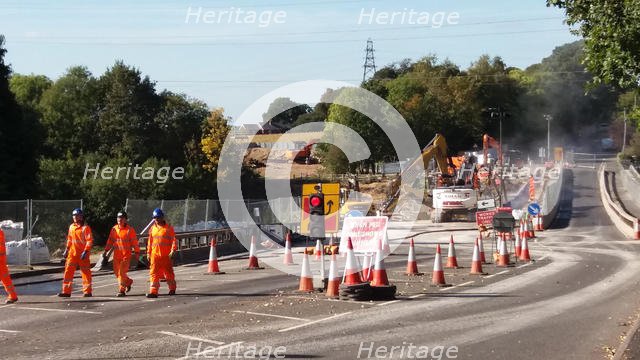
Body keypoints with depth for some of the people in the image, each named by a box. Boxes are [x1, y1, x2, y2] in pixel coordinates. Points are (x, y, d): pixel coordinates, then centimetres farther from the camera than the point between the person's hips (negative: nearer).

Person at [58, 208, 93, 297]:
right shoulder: (71, 227, 13)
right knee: (68, 271, 0)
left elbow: (89, 241, -12)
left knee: (86, 272, 2)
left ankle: (87, 291, 11)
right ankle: (66, 291, 3)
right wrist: (66, 250, 18)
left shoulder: (85, 227, -8)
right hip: (73, 253, 6)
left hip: (83, 254, -6)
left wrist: (85, 251, -20)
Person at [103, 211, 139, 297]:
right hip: (116, 254, 6)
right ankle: (128, 281, 35)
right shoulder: (114, 229, 9)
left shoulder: (129, 230, -5)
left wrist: (137, 252, -6)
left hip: (126, 254, -5)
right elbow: (110, 241, 15)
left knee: (121, 272, -11)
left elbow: (134, 242, -4)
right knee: (117, 272, 10)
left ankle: (121, 290, -4)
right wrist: (106, 250, 9)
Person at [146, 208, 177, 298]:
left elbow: (174, 240, -5)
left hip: (166, 255, -3)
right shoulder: (152, 228, 12)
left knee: (168, 272, 8)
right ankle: (153, 291, -9)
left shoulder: (168, 228, -2)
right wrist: (148, 253, 17)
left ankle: (172, 289, 28)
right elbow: (150, 241, 20)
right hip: (155, 254, 3)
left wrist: (173, 251, -17)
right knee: (154, 273, -6)